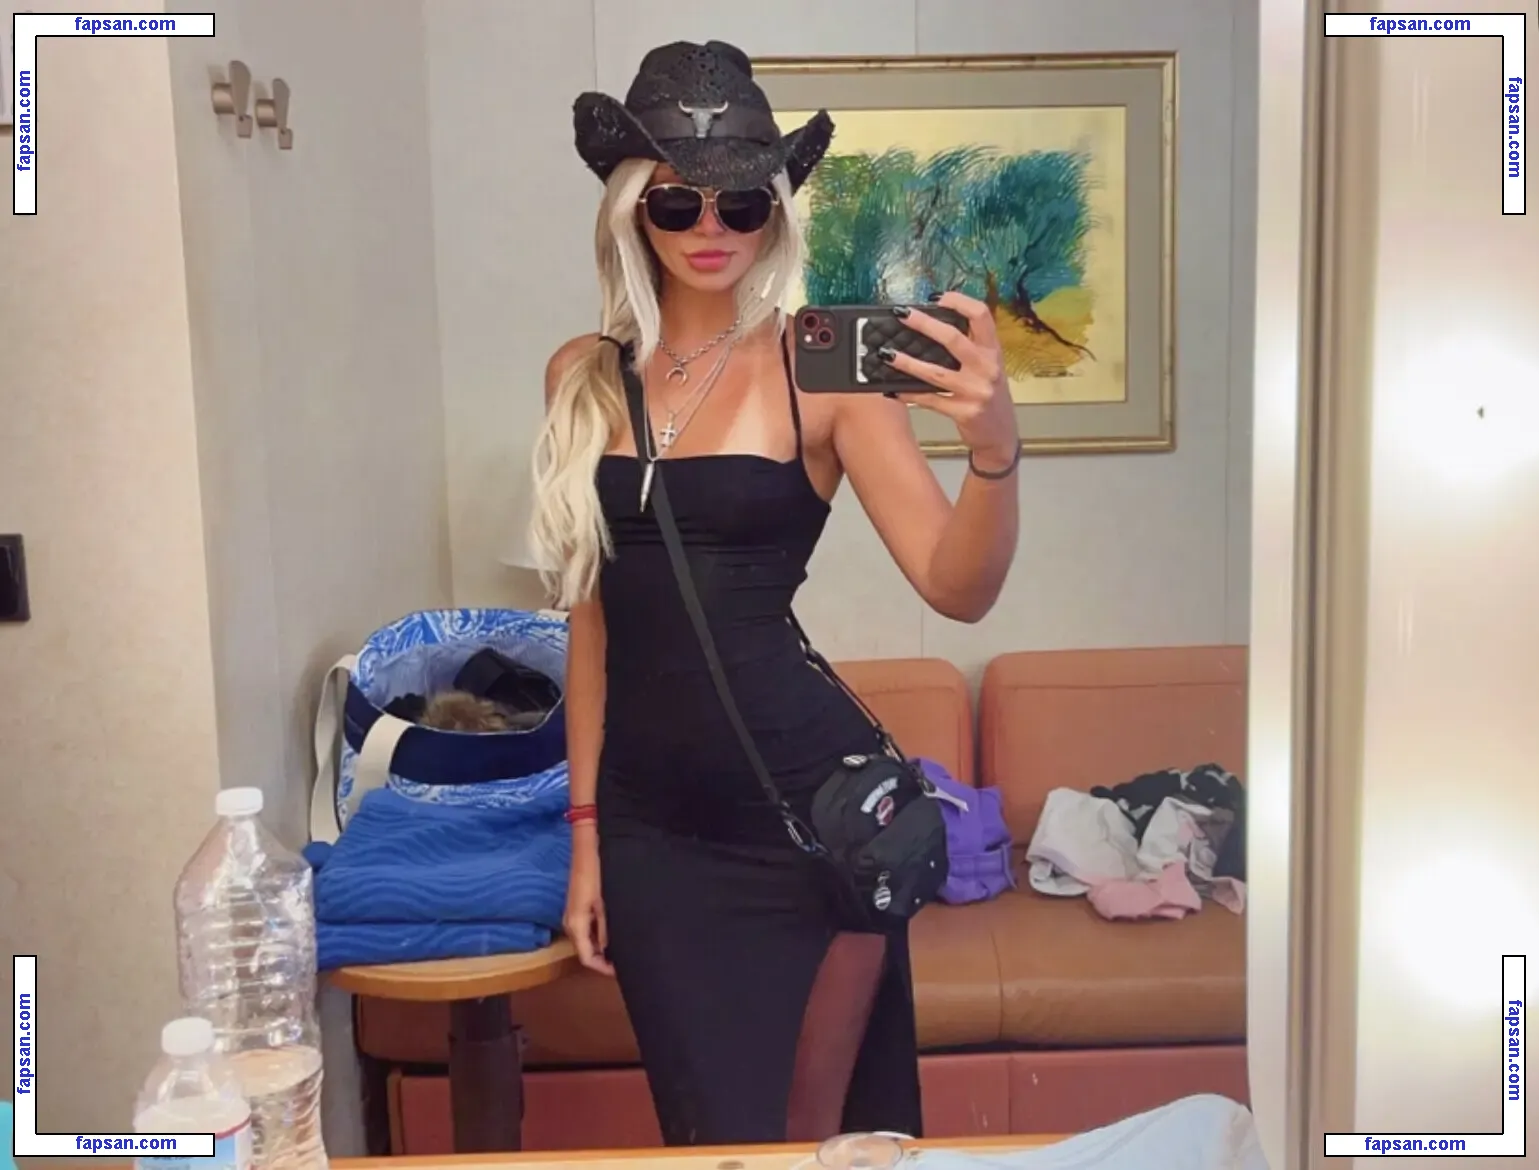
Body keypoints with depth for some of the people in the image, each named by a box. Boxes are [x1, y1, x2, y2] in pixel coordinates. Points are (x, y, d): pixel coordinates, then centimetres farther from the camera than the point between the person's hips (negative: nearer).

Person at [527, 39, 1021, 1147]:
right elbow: (594, 612, 10)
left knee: (816, 1127, 10)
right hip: (650, 824, 4)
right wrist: (586, 830, 11)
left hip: (806, 804, -4)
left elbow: (957, 589, -15)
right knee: (712, 1129, 17)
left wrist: (996, 449, -34)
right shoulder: (584, 377, 5)